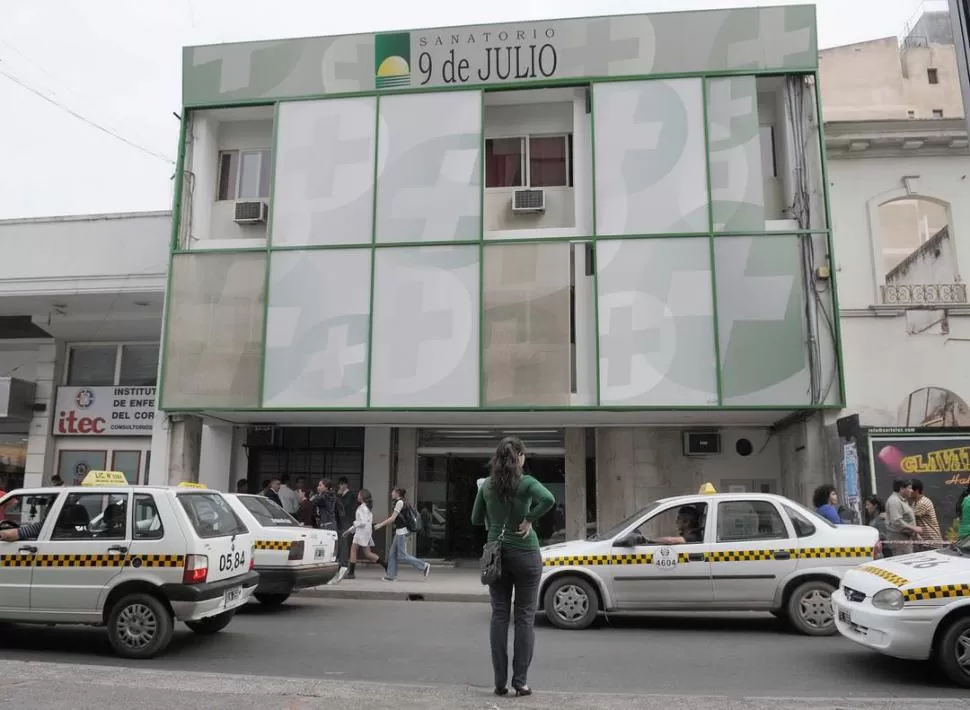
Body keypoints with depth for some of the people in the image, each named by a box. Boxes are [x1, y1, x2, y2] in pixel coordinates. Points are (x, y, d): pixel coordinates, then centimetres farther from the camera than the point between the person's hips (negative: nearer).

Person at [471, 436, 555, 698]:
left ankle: (500, 682, 9)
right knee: (524, 617, 4)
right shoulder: (526, 482, -8)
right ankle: (520, 682, 5)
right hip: (524, 553, -3)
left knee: (499, 615, 7)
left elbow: (476, 519, 10)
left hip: (496, 553, 4)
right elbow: (549, 499, -27)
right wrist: (529, 519, -15)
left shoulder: (487, 486, 3)